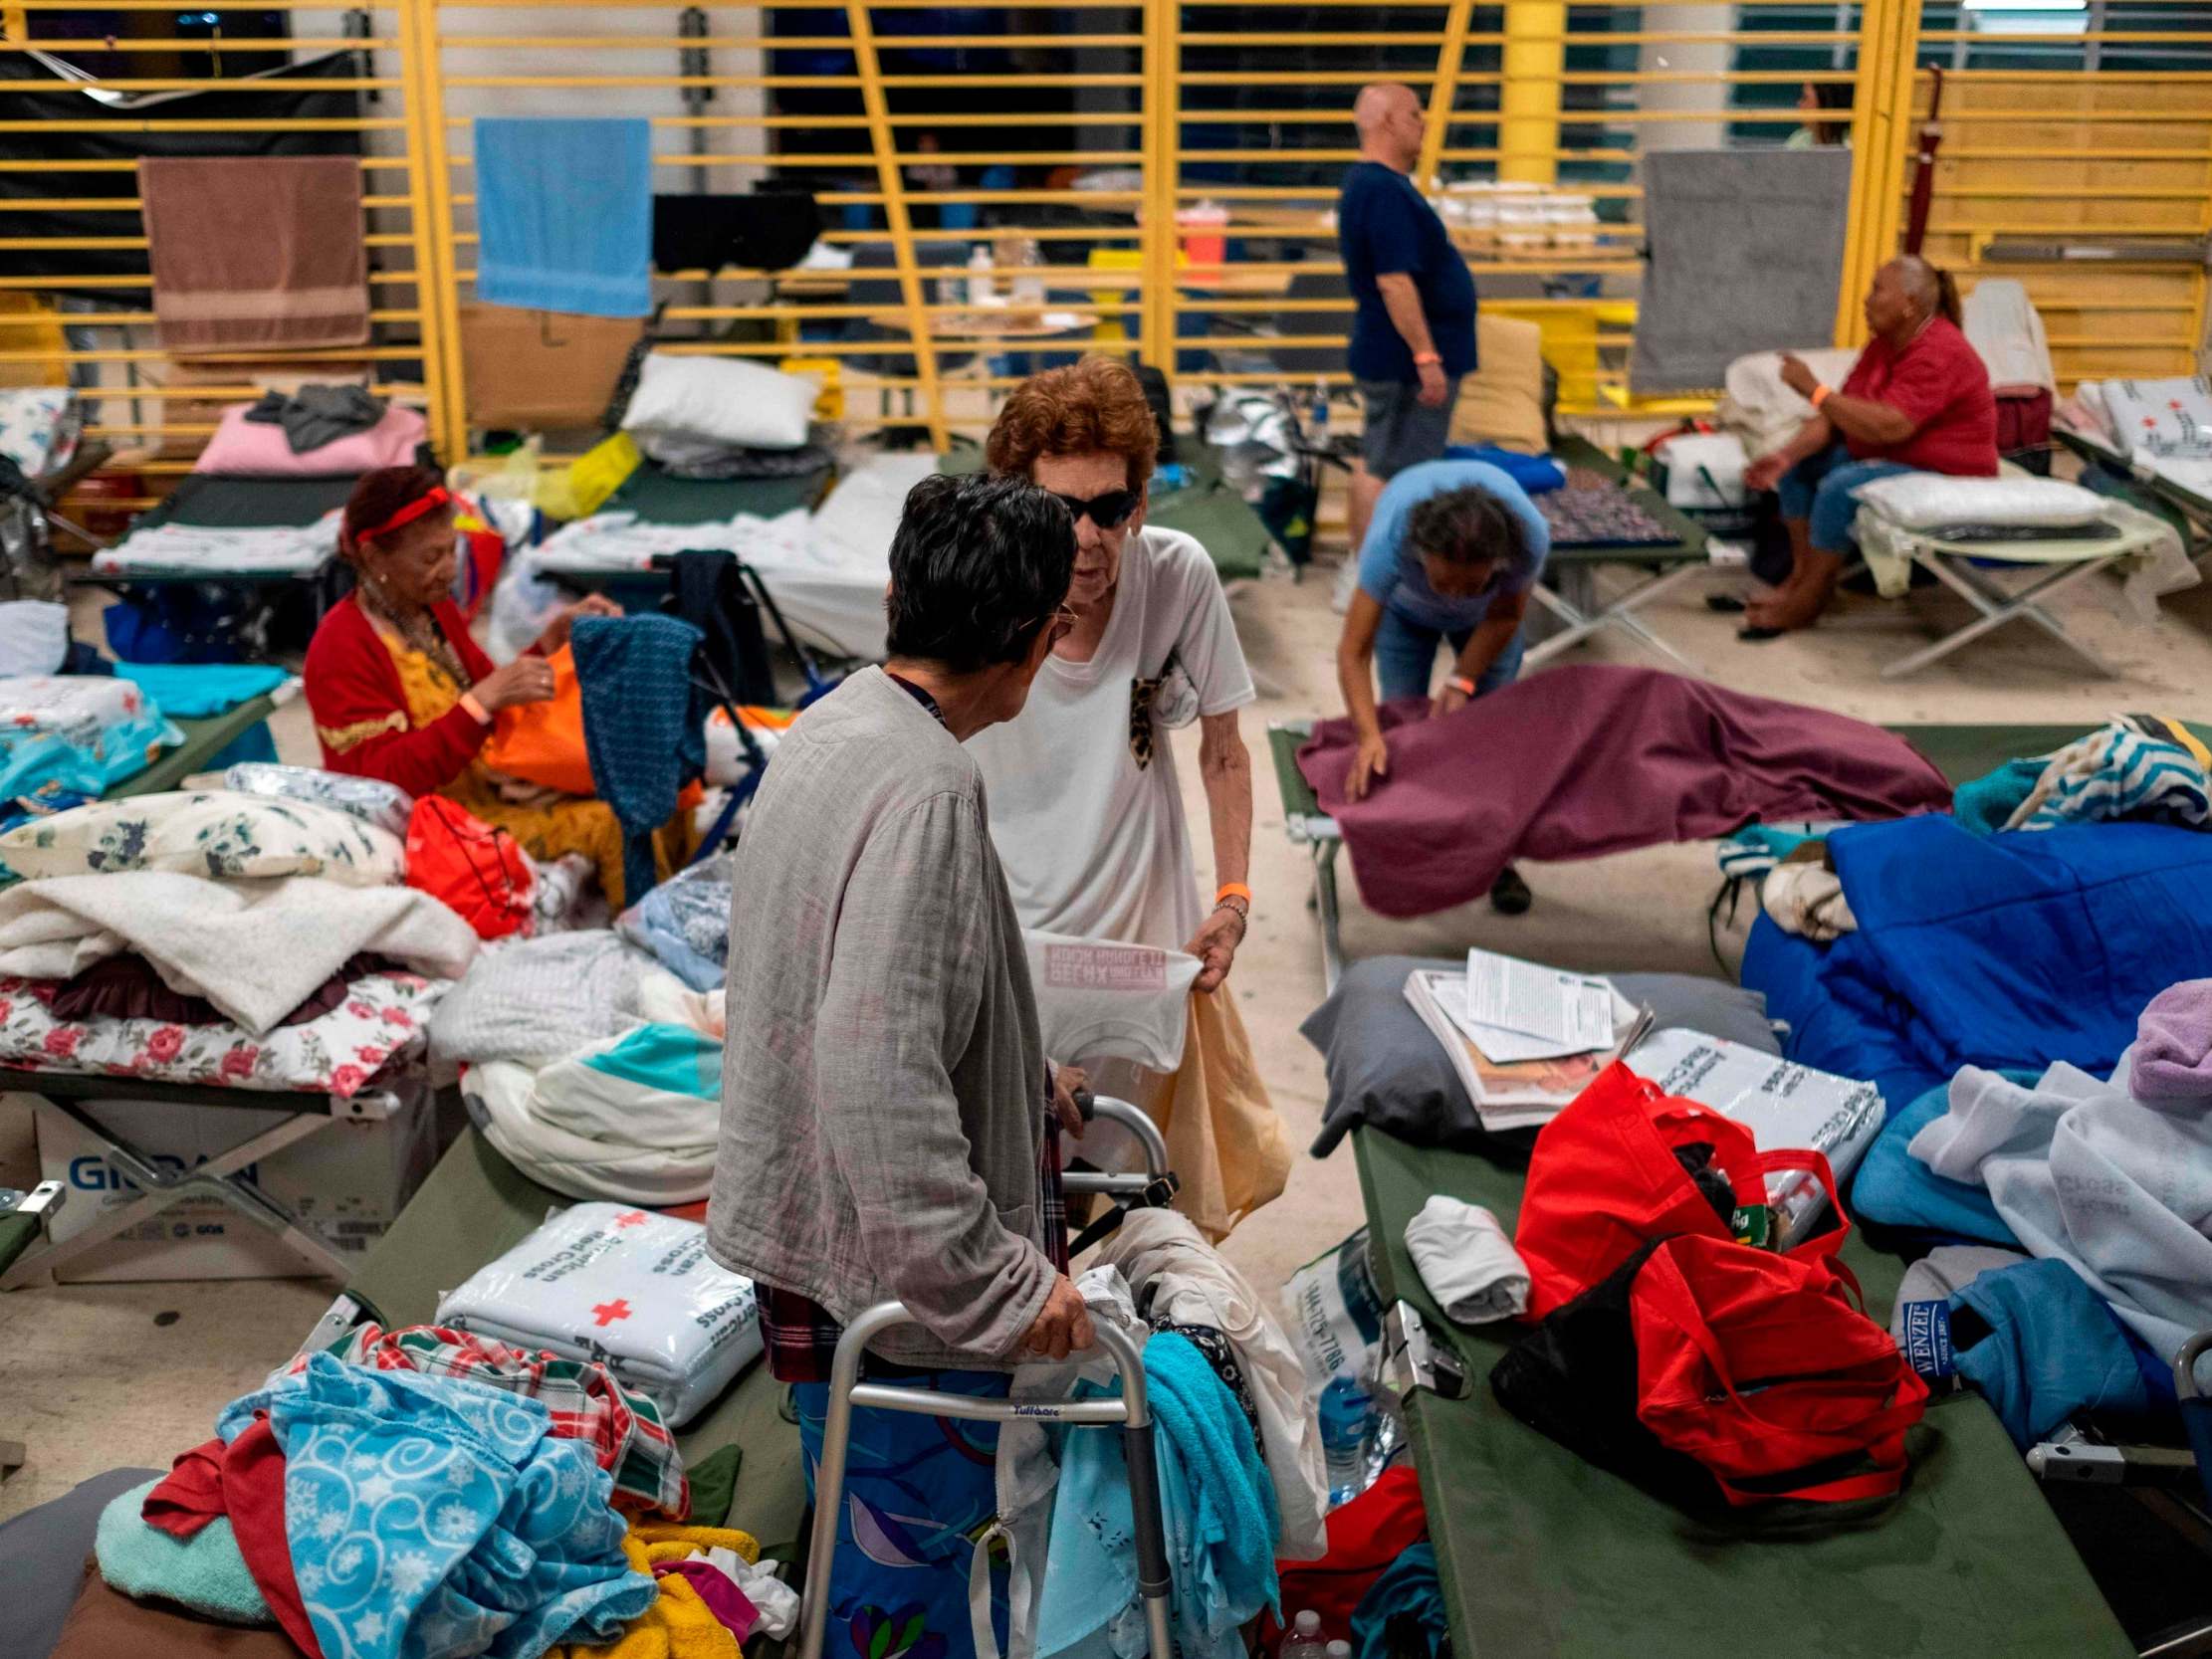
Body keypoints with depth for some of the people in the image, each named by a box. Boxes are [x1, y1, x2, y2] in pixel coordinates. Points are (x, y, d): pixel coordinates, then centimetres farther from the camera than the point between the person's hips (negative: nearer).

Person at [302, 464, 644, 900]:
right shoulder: (341, 649, -17)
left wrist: (553, 639, -1)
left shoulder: (436, 609, 8)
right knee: (609, 824, -21)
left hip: (483, 782, 9)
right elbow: (385, 775, -24)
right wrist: (484, 700, -32)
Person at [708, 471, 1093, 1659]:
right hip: (898, 1285, -9)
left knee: (879, 1531, 27)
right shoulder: (925, 787, -26)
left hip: (811, 1233, 9)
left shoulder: (834, 728, 5)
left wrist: (1022, 1080, 23)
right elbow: (880, 1078, -31)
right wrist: (1003, 1285, -25)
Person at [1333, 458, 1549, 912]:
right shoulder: (1390, 538, -46)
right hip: (1407, 610, -1)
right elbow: (1353, 654, -43)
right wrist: (1371, 736, -55)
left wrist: (1462, 682, -27)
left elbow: (1504, 616, -19)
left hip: (1485, 615, 1)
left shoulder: (1530, 535, -41)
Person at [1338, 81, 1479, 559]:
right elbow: (1394, 283, -27)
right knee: (1387, 471, -7)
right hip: (1404, 362, -11)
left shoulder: (1367, 183, 14)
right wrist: (1426, 356, -26)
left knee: (1374, 465, 15)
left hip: (1384, 358, 11)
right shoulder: (1385, 192, -20)